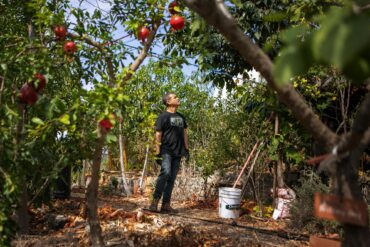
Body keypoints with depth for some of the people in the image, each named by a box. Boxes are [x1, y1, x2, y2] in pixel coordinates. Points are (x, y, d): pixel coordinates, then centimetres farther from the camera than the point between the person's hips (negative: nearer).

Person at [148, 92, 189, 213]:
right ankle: (155, 201, -16)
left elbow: (184, 132, 22)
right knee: (165, 172, -24)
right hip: (166, 151, -6)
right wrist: (158, 150, -13)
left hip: (178, 152, 6)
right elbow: (158, 134, -6)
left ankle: (166, 205, 10)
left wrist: (186, 149, 16)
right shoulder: (163, 116, -1)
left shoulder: (181, 117, 19)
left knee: (172, 178, 5)